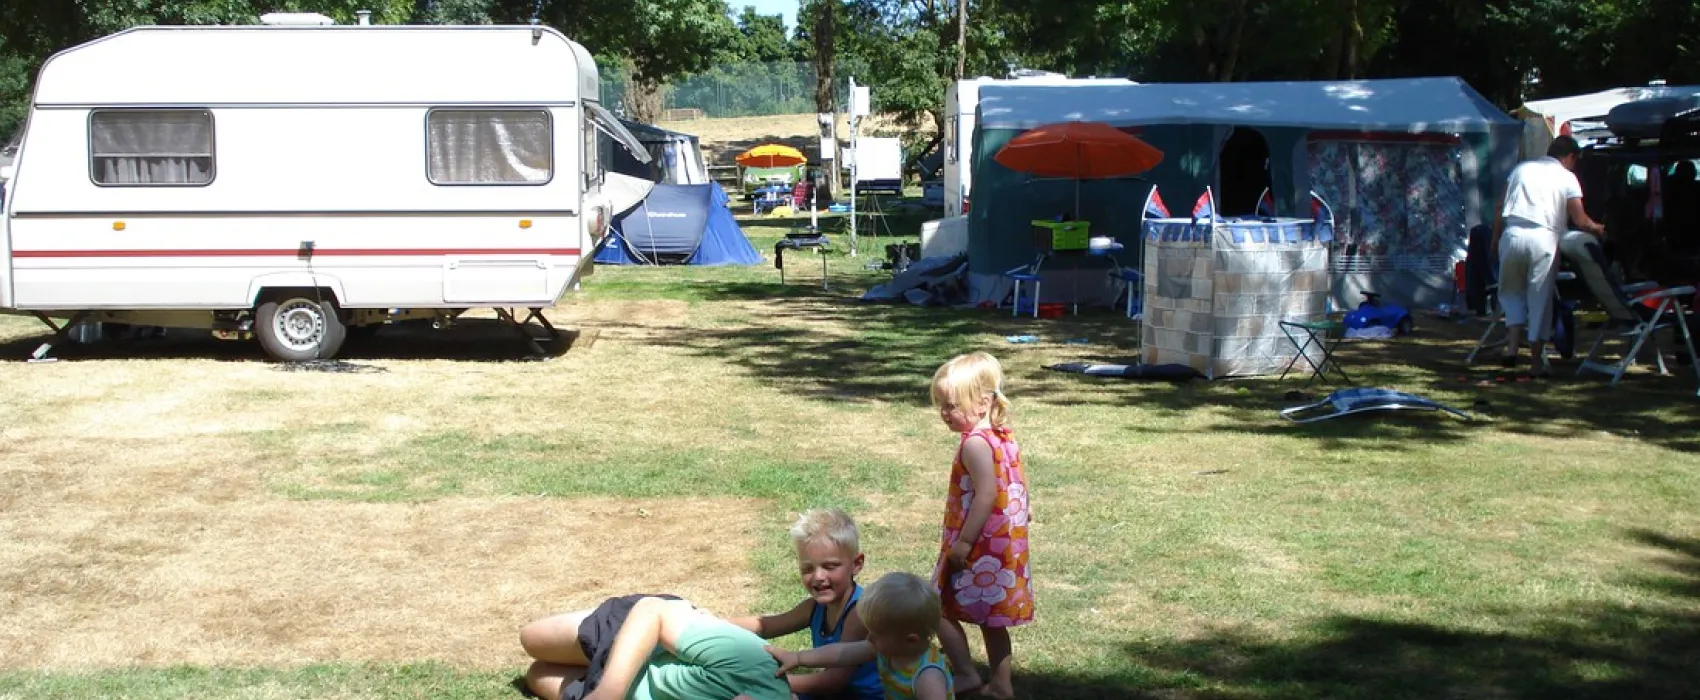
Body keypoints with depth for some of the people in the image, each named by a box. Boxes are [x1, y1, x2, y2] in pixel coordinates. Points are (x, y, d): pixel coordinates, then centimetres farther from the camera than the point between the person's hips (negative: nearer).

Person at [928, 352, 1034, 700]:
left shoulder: (976, 443, -21)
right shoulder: (1004, 437, 7)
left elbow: (986, 495, -27)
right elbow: (1019, 484, 16)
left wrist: (963, 542, -25)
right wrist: (1022, 513, 30)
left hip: (980, 547, -9)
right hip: (1006, 542, 9)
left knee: (940, 607, 5)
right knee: (991, 617, 18)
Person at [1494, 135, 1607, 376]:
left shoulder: (1522, 169, 18)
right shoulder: (1567, 178, 8)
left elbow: (1501, 207, 15)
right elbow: (1580, 221, 2)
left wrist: (1496, 238, 21)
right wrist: (1596, 228, 21)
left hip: (1512, 235, 3)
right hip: (1543, 239, -3)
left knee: (1511, 290, 20)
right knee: (1540, 297, 6)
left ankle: (1513, 344, 2)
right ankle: (1537, 361, 9)